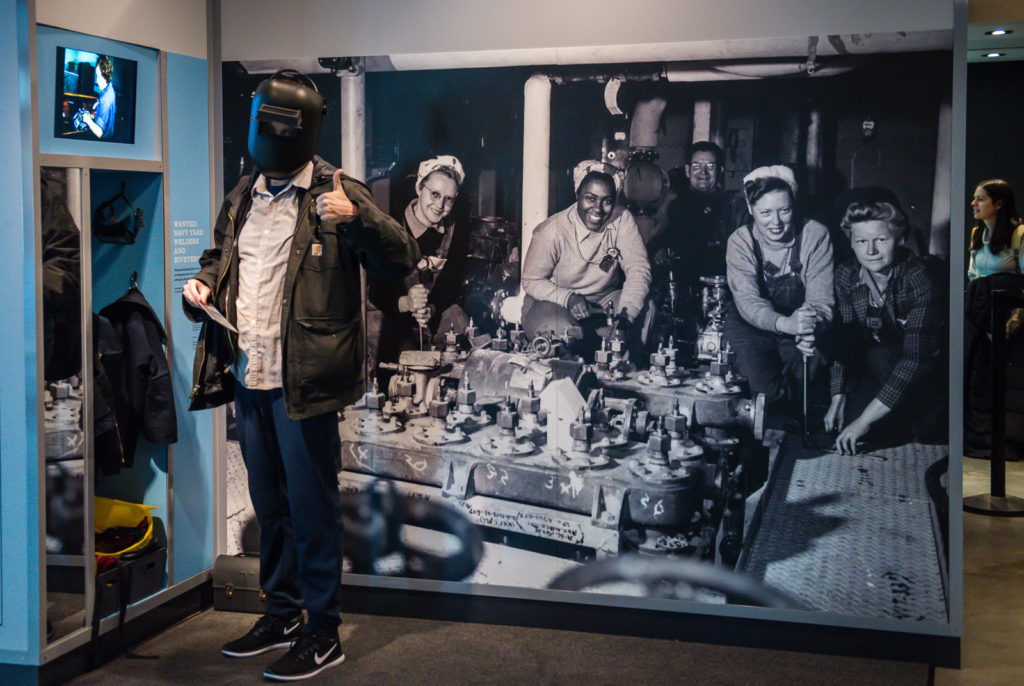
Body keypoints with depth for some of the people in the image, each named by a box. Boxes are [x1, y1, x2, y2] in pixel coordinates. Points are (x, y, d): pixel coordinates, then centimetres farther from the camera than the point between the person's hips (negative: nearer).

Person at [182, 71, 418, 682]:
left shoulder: (337, 195, -7)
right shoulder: (244, 196, 14)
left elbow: (403, 260, -14)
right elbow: (221, 254, 30)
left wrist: (356, 217, -30)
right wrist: (203, 282, 8)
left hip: (302, 381, -7)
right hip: (249, 379, 7)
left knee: (312, 507, 0)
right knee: (269, 505, 17)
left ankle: (324, 633, 11)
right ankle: (282, 615, 31)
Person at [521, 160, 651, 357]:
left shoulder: (622, 220, -10)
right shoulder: (551, 231, -17)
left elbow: (638, 269, -16)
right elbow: (532, 281, -10)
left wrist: (625, 315, -33)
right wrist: (567, 298, -29)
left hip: (605, 299, 3)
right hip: (556, 301, -3)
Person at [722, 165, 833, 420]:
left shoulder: (815, 236, -11)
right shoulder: (740, 241, -12)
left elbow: (820, 298, -18)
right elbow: (747, 301, -26)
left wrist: (811, 329, -43)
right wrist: (786, 323, -48)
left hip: (799, 329, 1)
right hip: (751, 325, -1)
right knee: (766, 390, -24)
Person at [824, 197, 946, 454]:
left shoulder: (919, 280, -26)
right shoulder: (846, 275, -9)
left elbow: (916, 359, -32)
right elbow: (842, 341, -3)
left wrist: (863, 421, -36)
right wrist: (837, 398, -14)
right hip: (878, 373, 4)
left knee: (880, 357, -29)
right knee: (846, 419, -16)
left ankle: (925, 419, -2)